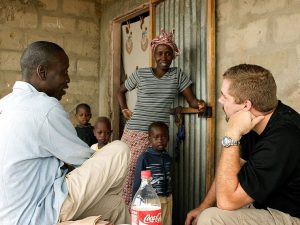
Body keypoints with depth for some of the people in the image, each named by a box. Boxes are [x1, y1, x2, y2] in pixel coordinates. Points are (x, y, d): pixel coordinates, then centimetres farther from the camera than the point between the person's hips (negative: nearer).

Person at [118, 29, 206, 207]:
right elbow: (121, 91, 21)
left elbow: (192, 100, 0)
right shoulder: (140, 74, 6)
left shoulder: (178, 75, 7)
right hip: (135, 132, 0)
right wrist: (124, 109, 9)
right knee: (128, 172, -2)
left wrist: (199, 104, -21)